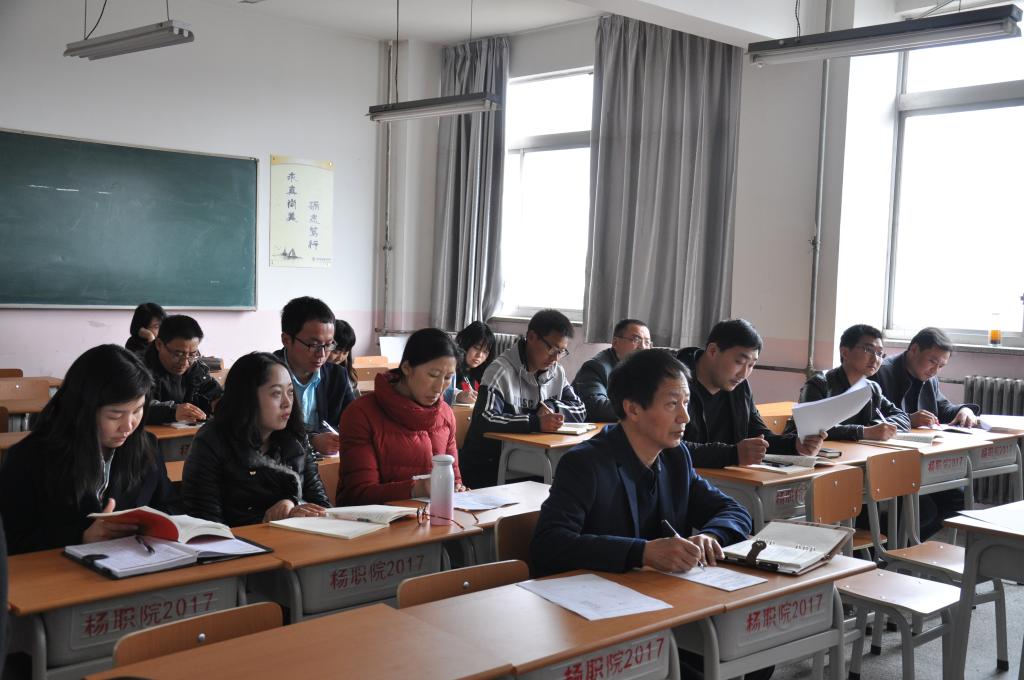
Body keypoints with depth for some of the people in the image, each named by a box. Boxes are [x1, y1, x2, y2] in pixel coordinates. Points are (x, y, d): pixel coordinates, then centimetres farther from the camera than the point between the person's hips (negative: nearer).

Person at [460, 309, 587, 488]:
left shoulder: (557, 373, 10)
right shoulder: (501, 371, -14)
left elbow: (580, 410, 12)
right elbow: (484, 420, -27)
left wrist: (551, 406, -8)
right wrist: (536, 423, -36)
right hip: (487, 469, -7)